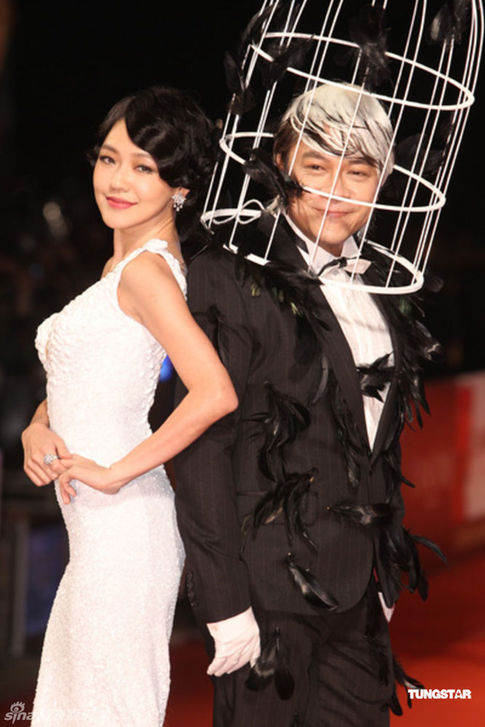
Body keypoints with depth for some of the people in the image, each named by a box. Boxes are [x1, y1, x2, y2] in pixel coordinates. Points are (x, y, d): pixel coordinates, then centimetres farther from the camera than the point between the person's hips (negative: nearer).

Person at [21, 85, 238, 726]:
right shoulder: (124, 264, 13)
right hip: (98, 532, 10)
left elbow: (215, 393, -28)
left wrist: (115, 471, -19)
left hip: (122, 528, -10)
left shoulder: (146, 269, -16)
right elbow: (73, 383, 21)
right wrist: (37, 428, -1)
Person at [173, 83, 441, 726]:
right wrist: (222, 600, -18)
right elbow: (203, 447, -15)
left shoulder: (375, 280, 11)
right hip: (271, 580, -7)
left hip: (357, 584, 7)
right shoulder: (233, 275, -11)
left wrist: (387, 567, 15)